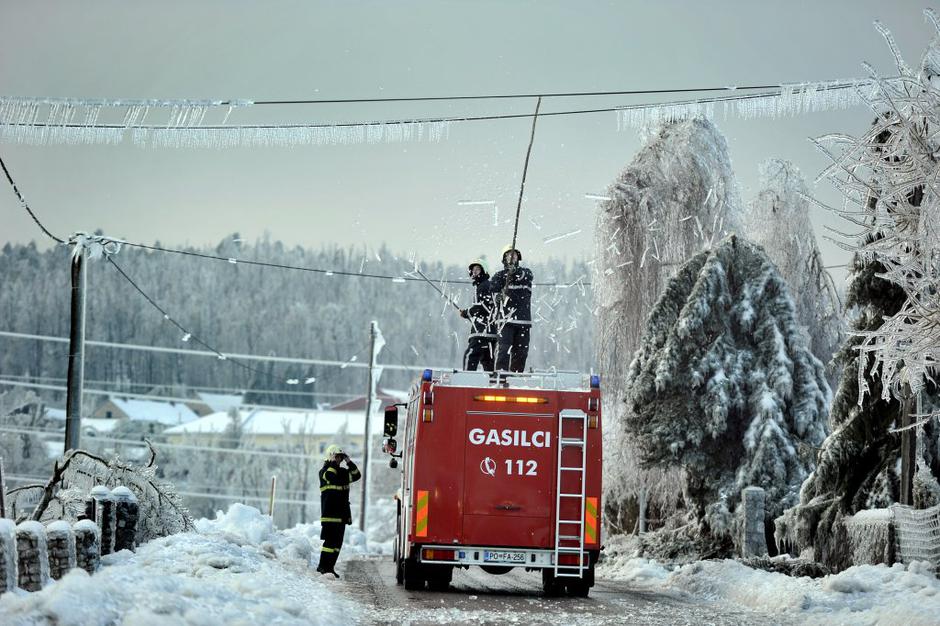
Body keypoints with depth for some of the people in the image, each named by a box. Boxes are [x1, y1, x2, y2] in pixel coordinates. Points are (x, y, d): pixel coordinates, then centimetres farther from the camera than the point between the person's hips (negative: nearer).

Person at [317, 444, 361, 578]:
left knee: (338, 541, 8)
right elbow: (330, 477, -24)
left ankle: (330, 566, 12)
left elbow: (356, 476, 7)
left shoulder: (343, 471, 17)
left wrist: (349, 462, 0)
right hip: (330, 513, -7)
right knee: (330, 540, -13)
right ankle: (323, 566, -9)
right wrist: (333, 463, -15)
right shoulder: (324, 471, -3)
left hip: (342, 514, 7)